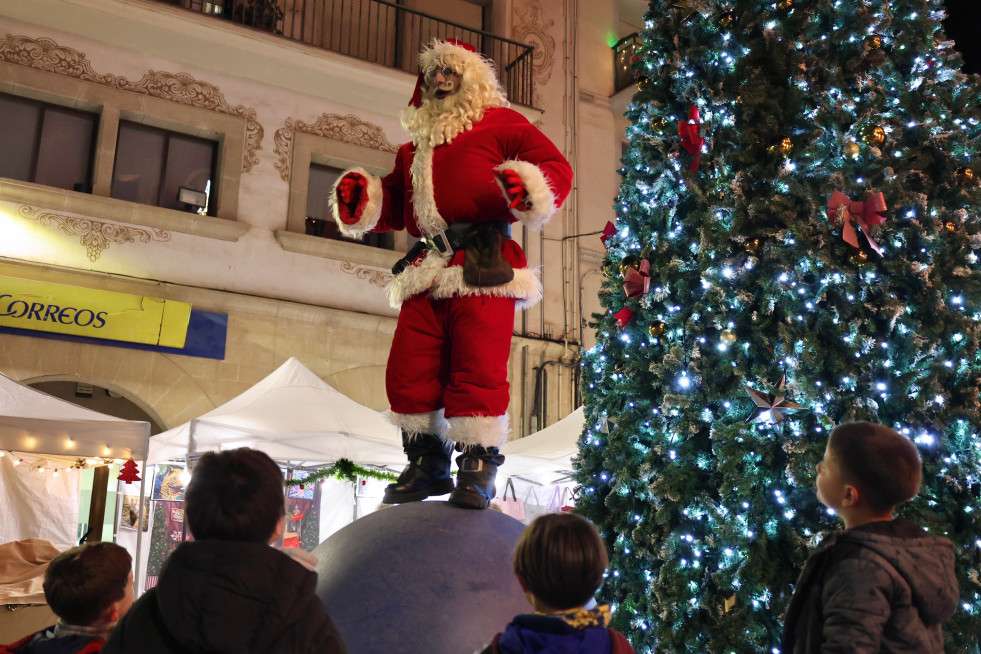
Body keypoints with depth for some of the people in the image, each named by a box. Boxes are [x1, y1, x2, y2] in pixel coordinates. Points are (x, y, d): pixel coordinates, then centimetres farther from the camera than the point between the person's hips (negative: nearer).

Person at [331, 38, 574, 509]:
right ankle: (427, 465, 13)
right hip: (428, 269, 6)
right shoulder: (417, 143, 30)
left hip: (483, 264, -6)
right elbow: (396, 201, 33)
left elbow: (556, 167, 0)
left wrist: (530, 187, -22)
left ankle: (478, 467, -3)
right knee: (408, 370, 1)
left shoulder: (499, 123, 11)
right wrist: (362, 201, 12)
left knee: (477, 367, -12)